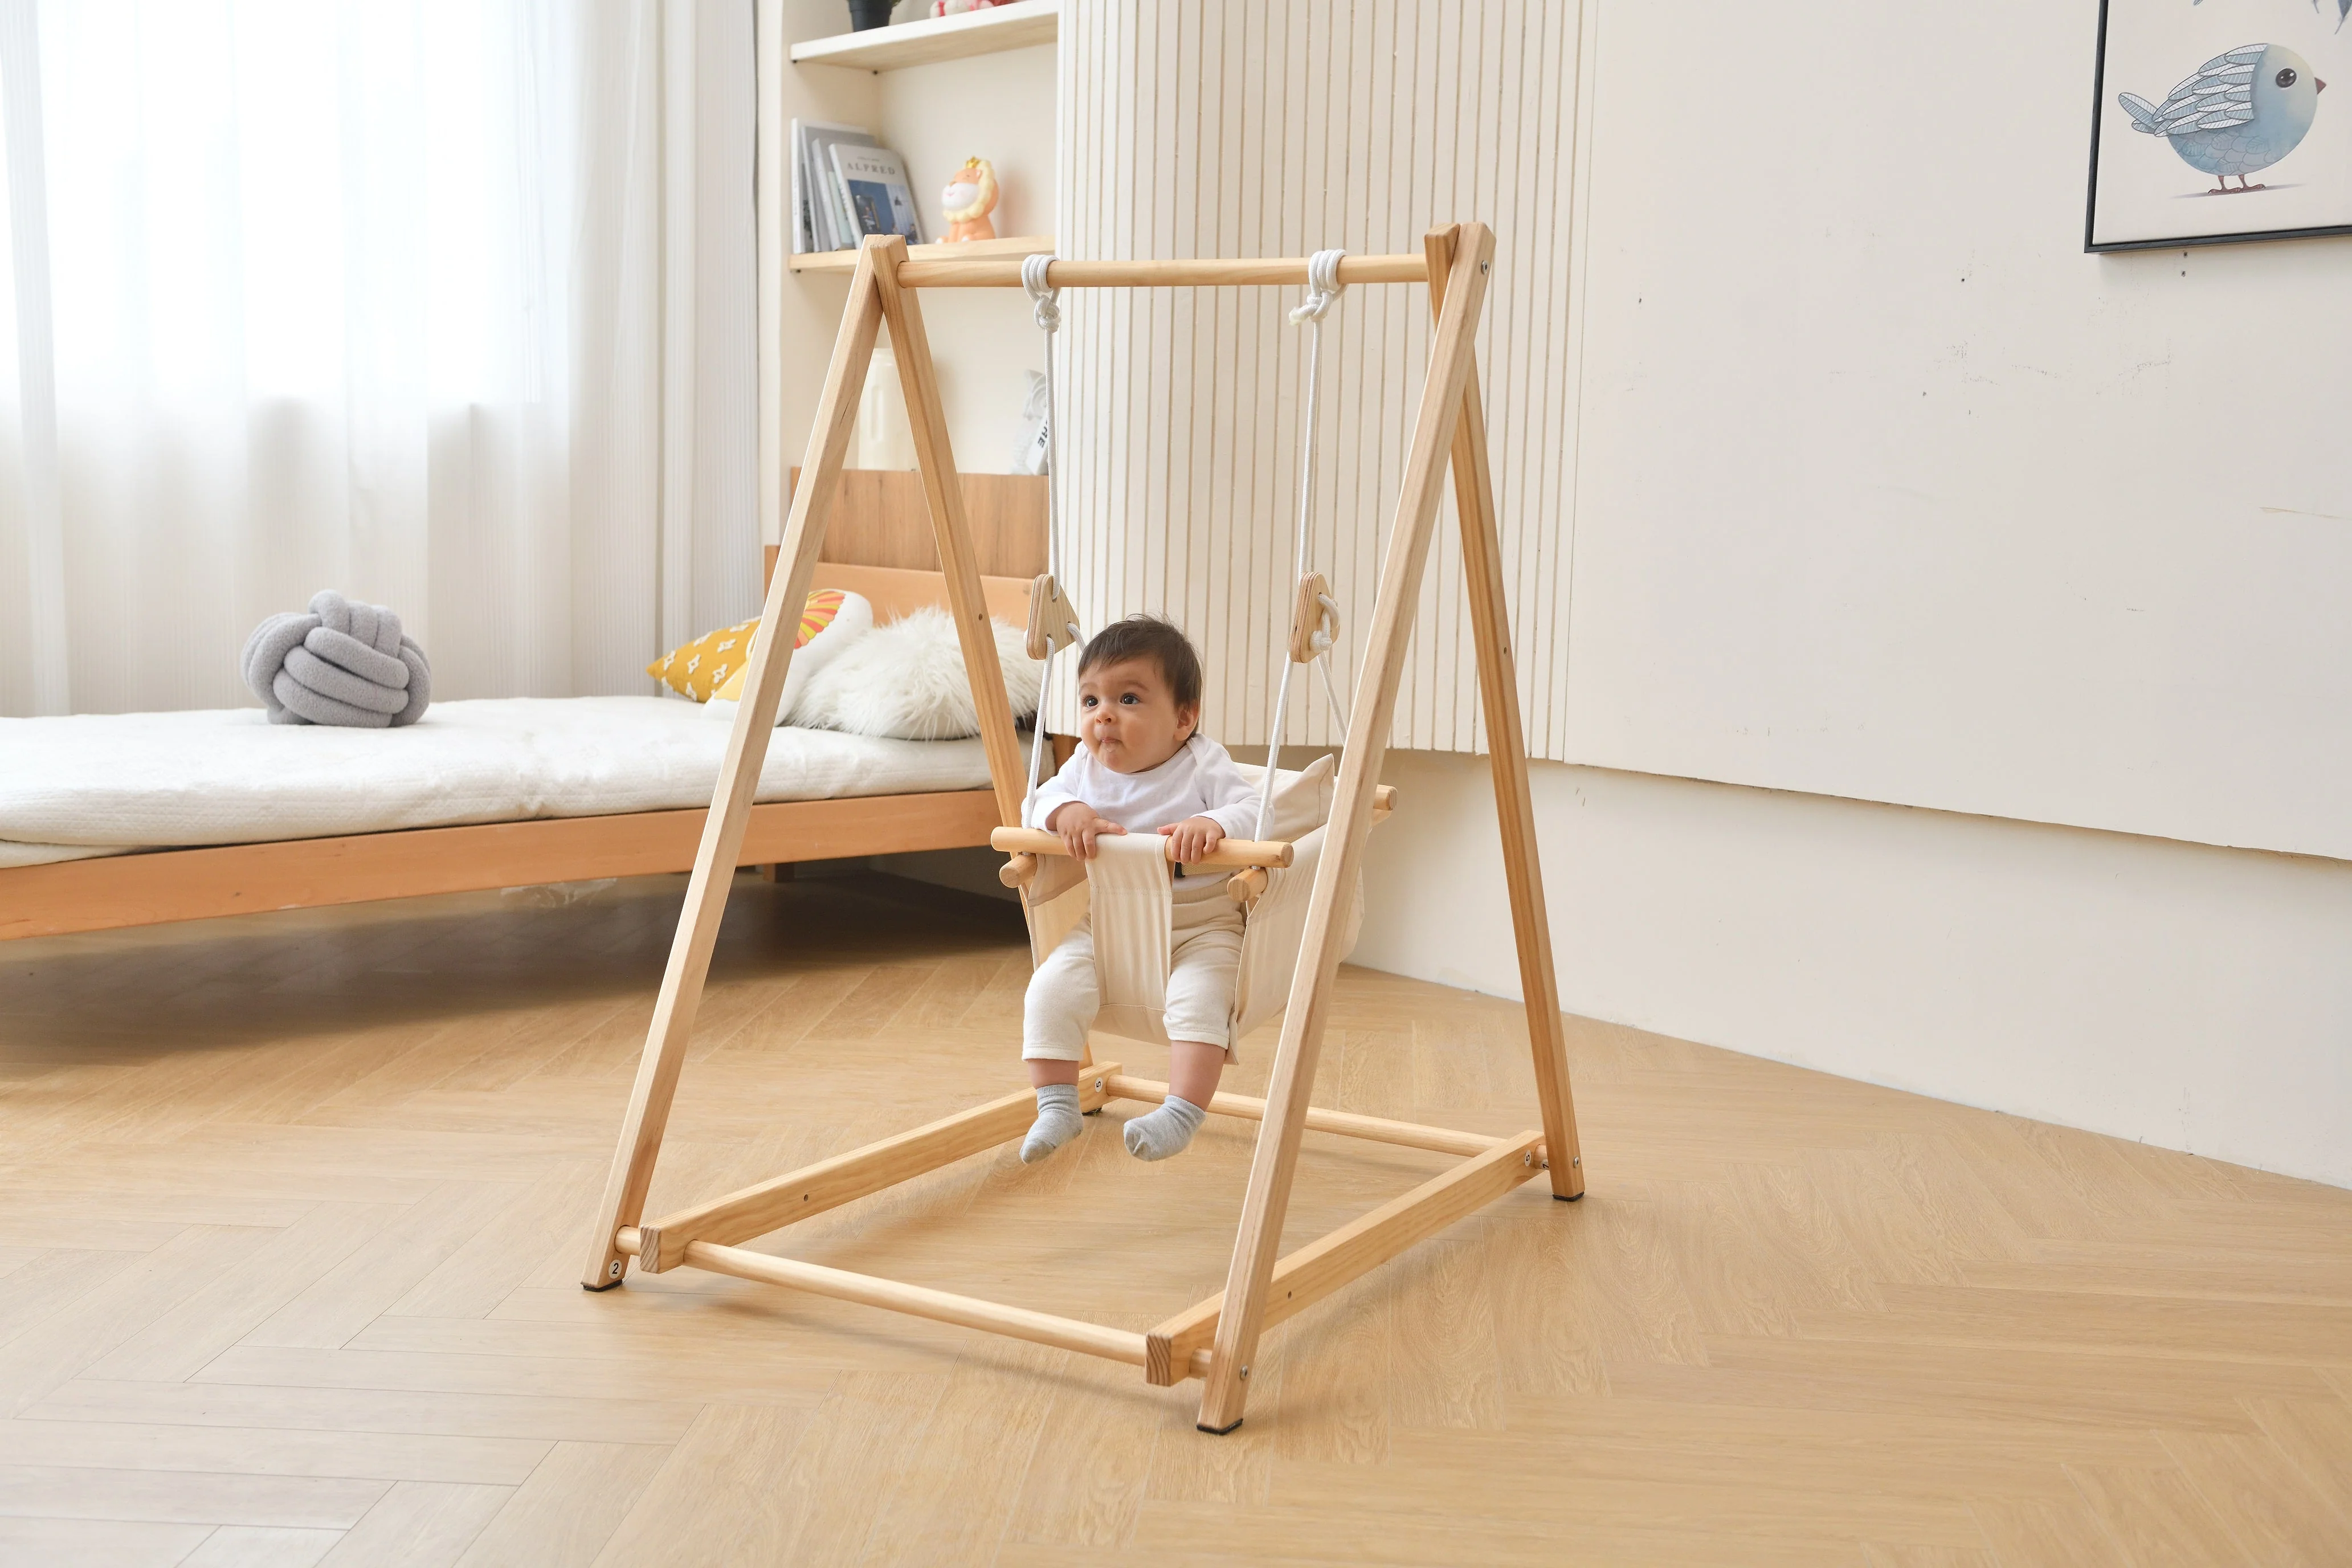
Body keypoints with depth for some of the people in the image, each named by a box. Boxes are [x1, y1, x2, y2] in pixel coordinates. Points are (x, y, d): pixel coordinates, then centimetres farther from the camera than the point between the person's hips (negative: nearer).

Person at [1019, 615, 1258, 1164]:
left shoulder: (1202, 765, -11)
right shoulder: (1085, 767, 3)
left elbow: (1253, 810, -20)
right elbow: (1040, 799, 4)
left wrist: (1214, 824, -42)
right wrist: (1065, 811, -20)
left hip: (1202, 926, -4)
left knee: (1198, 1000, -31)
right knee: (1051, 988, -16)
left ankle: (1183, 1113, -25)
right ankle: (1057, 1106, -8)